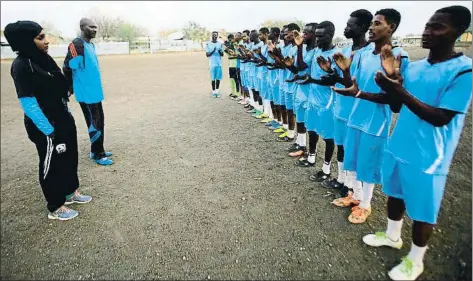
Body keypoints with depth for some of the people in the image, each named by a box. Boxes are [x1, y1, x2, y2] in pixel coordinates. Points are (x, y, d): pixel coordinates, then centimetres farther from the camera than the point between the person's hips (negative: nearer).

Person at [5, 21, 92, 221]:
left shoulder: (43, 58, 6)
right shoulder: (22, 66, -20)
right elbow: (28, 103, -21)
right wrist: (48, 131, -19)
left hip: (63, 119, 8)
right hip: (47, 126, -8)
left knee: (70, 157, 20)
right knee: (52, 164, 6)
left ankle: (71, 192, 40)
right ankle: (55, 208, 24)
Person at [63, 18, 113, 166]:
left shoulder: (91, 45, 13)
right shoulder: (76, 45, -17)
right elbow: (67, 68, -18)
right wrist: (71, 88, -8)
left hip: (95, 91, 9)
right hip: (86, 93, -9)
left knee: (99, 122, 15)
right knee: (94, 124, -2)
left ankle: (97, 150, 27)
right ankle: (98, 155, 9)